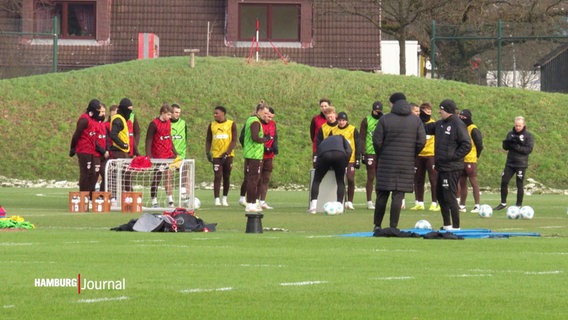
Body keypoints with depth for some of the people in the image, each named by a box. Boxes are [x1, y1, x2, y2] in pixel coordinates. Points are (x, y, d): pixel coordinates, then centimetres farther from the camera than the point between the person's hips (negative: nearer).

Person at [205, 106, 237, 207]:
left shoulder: (231, 124, 1)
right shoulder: (212, 125, 8)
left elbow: (234, 141, -3)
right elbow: (208, 140, 12)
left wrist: (227, 152, -14)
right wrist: (207, 152, -3)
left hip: (227, 155, 0)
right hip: (216, 155, 0)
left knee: (226, 176, 7)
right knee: (217, 176, -9)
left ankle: (224, 199, 17)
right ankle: (217, 199, -11)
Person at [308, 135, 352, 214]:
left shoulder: (323, 142, 42)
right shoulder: (341, 138, 35)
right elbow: (349, 150, 18)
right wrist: (345, 165, 25)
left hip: (324, 155, 1)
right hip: (340, 154, -1)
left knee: (316, 181, 15)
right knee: (340, 182, 16)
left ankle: (313, 207, 4)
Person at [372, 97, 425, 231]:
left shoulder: (384, 120, -3)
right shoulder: (416, 121, 3)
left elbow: (377, 141, -7)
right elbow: (421, 141, -3)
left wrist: (380, 155, 10)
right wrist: (412, 155, 10)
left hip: (387, 162, -1)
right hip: (407, 164, 1)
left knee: (382, 194, 7)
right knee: (398, 195, 0)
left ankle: (377, 225, 11)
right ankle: (393, 226, -4)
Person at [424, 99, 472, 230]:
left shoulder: (458, 125, -14)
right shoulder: (441, 124, 12)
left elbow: (467, 145, -16)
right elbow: (427, 128, 21)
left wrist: (453, 156, -17)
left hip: (452, 169, -9)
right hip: (442, 167, 9)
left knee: (449, 197, -8)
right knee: (440, 194, 16)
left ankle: (455, 226, -2)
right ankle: (447, 225, 25)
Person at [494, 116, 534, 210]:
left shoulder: (528, 135, -4)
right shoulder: (511, 134, 9)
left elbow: (529, 149, -11)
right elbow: (505, 146, 8)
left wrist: (517, 147, -19)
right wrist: (508, 142, -14)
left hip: (521, 164, -4)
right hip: (510, 163, 4)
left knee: (520, 185, 0)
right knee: (504, 182, -1)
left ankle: (519, 205, 9)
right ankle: (503, 203, 10)